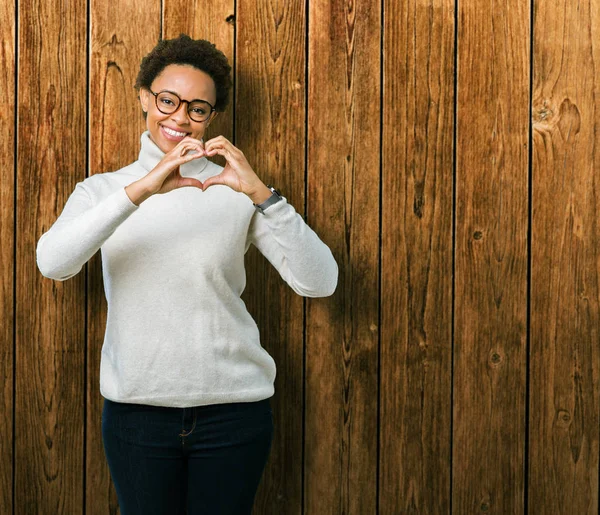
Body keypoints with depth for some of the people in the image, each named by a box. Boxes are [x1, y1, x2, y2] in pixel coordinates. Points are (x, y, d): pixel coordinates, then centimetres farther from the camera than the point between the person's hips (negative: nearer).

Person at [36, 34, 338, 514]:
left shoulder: (236, 192, -1)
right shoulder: (102, 189, 4)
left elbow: (319, 282, -11)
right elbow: (52, 263, -17)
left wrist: (260, 194, -23)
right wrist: (140, 190, -27)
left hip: (233, 407, 0)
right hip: (136, 407, 1)